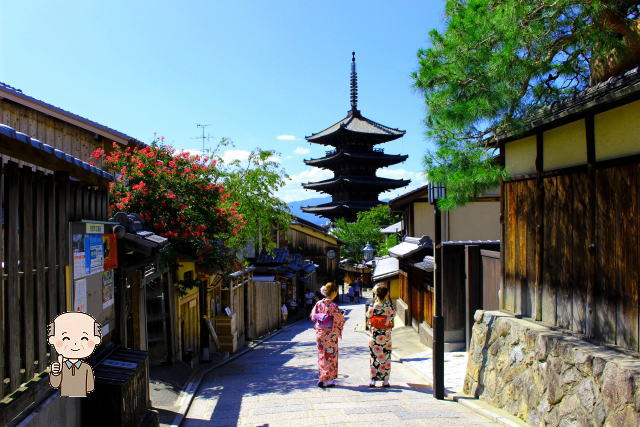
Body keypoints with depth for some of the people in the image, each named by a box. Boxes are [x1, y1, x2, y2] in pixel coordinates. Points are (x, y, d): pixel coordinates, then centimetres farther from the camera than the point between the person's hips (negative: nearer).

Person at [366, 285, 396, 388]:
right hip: (386, 336, 1)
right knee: (386, 358, 9)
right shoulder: (389, 306, -9)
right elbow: (393, 315, 6)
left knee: (374, 357, 8)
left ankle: (373, 380, 10)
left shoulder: (373, 307, -10)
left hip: (375, 336, 0)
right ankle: (385, 380, 12)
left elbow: (369, 319, -1)